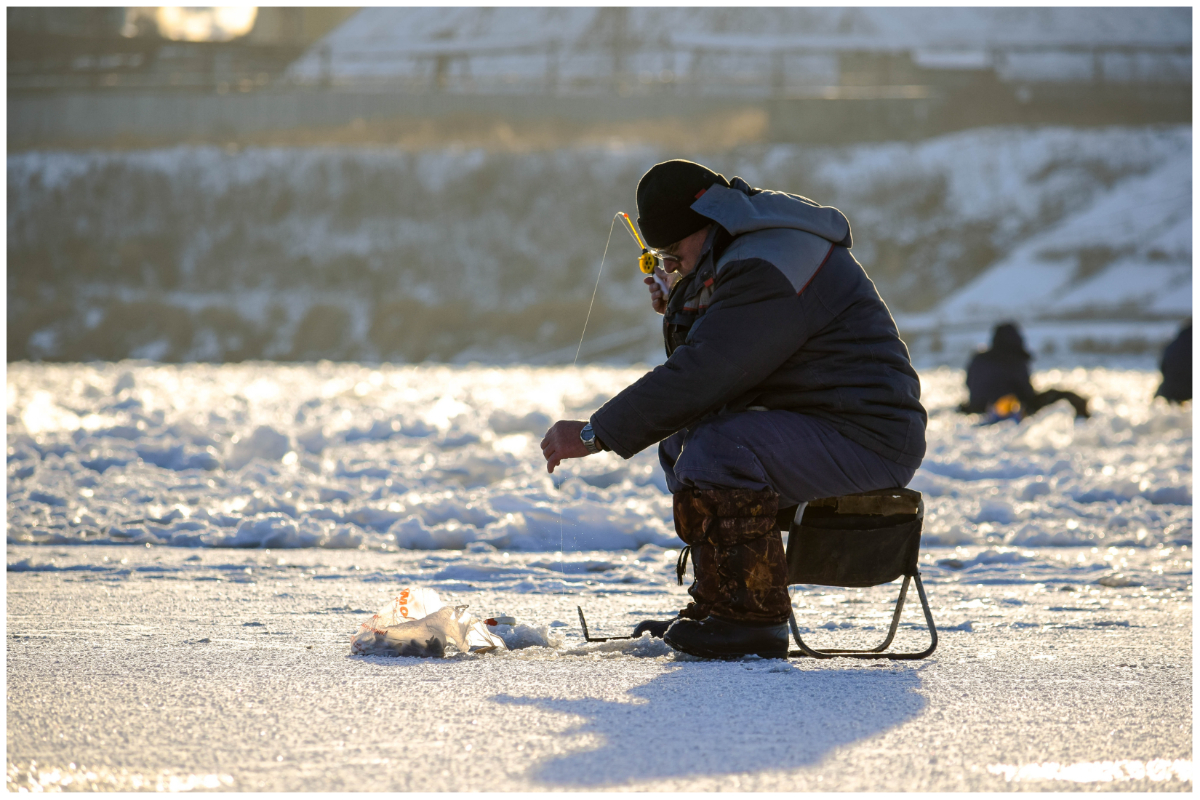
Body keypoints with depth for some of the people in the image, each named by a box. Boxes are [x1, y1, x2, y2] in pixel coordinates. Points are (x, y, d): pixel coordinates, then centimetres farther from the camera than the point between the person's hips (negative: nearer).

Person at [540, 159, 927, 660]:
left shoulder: (769, 270, -21)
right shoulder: (758, 242, 15)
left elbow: (702, 376, -25)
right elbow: (709, 361, 23)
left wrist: (595, 434, -20)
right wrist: (681, 309, 3)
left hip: (865, 440, -11)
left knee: (716, 450, -28)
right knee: (679, 442, 16)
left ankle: (752, 621, -19)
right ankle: (717, 606, 14)